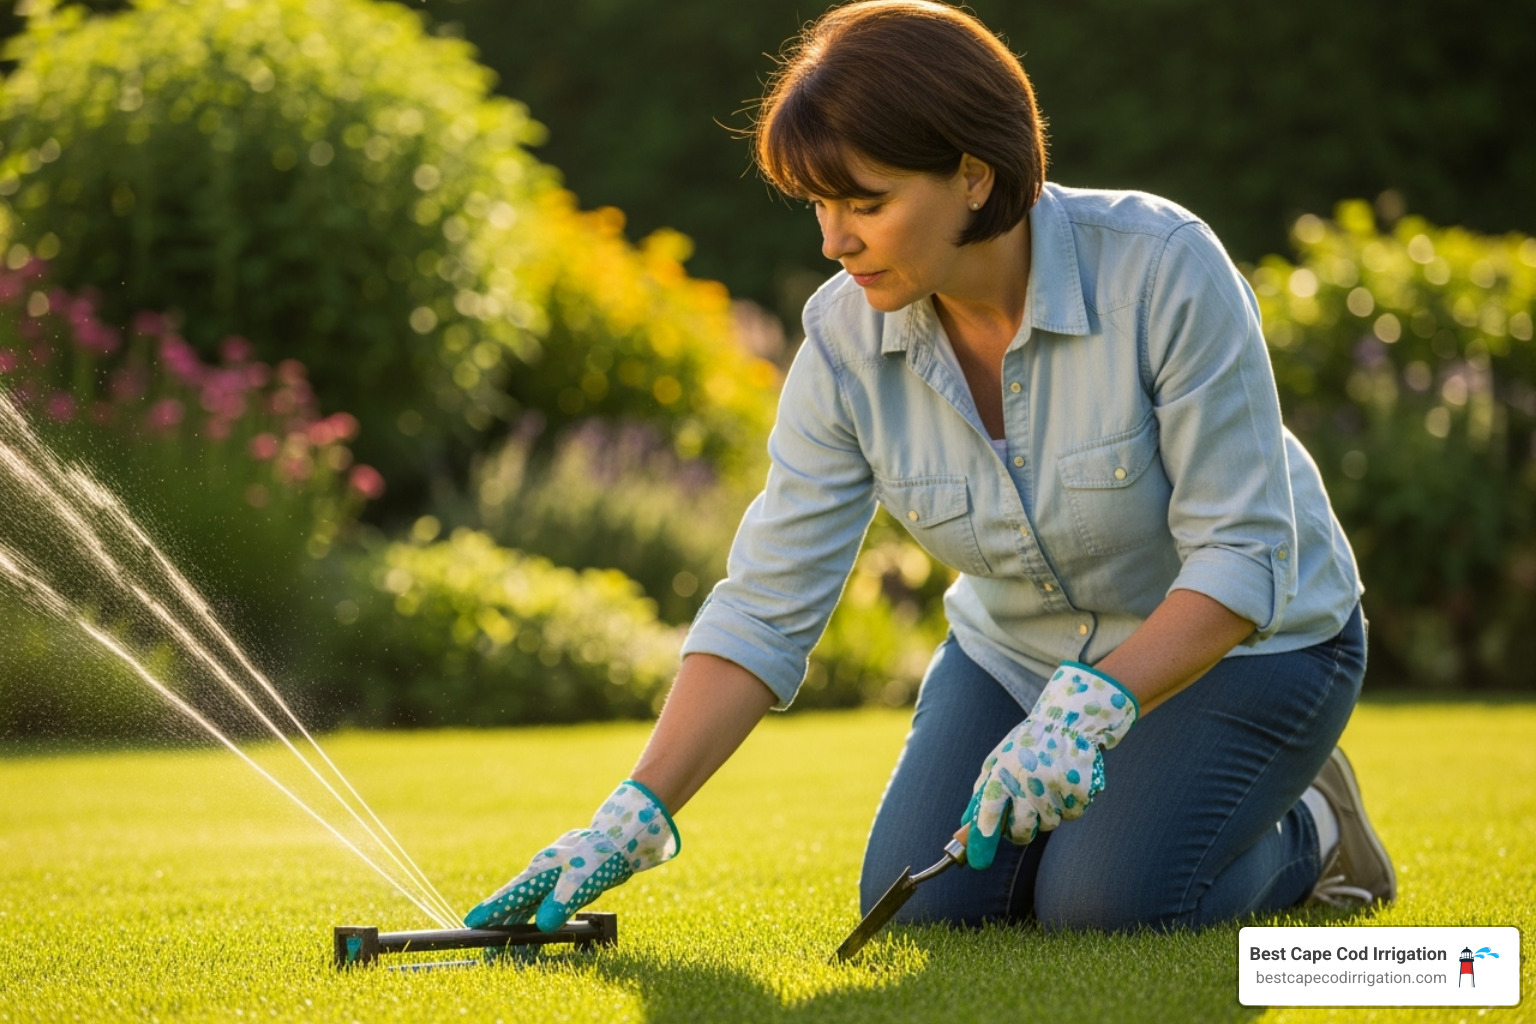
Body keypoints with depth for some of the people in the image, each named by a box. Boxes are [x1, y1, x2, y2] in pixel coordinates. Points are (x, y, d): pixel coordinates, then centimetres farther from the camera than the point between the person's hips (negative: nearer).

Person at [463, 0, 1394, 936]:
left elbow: (1243, 554, -28)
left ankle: (1307, 829, 8)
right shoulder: (847, 335, -17)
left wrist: (1089, 706, -43)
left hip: (1242, 640, -4)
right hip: (1020, 647, 5)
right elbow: (766, 608, -16)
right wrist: (636, 815, -26)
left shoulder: (1163, 269, -30)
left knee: (1103, 905, -23)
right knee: (922, 904, -10)